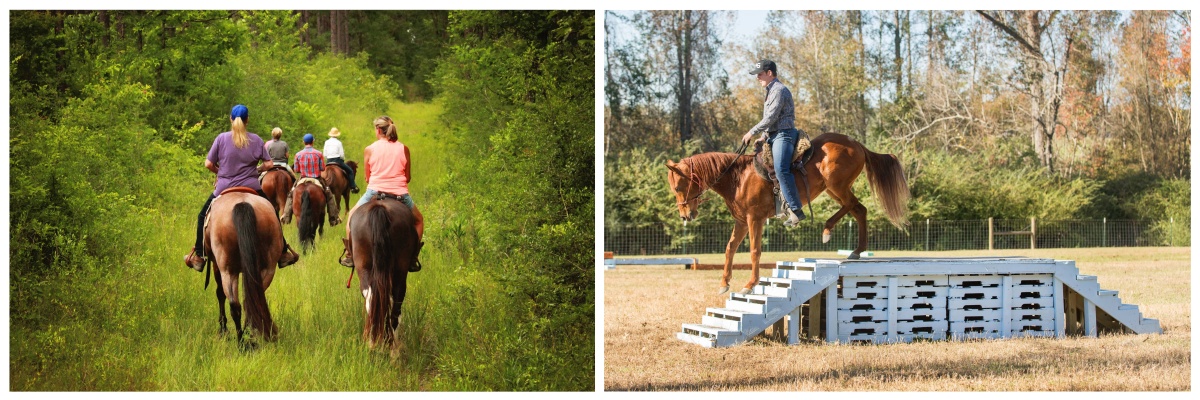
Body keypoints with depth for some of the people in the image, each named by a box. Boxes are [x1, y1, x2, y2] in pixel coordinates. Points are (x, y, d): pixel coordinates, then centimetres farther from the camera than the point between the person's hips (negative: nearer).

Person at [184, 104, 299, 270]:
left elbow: (208, 164, -6)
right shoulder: (256, 140, -3)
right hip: (251, 187, 1)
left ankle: (198, 257, 15)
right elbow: (268, 164, -4)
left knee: (203, 217, 19)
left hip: (224, 188, -1)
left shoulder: (222, 138, -5)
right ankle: (283, 253, 20)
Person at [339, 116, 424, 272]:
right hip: (400, 193, 0)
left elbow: (366, 178, 6)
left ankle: (350, 255, 22)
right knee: (418, 220, 26)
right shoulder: (403, 149, 0)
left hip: (374, 192, 0)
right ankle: (412, 258, 17)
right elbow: (408, 177, 4)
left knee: (352, 216, 26)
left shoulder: (369, 150, -2)